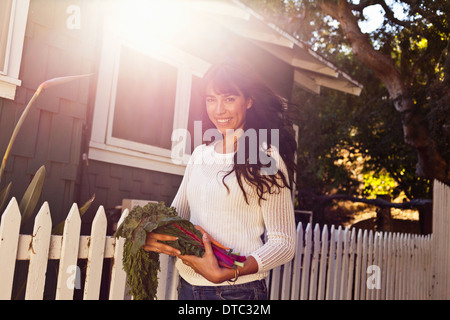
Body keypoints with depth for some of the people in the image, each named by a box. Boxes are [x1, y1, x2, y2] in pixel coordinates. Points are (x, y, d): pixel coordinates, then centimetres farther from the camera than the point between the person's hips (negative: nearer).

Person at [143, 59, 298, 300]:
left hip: (238, 289, -5)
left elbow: (284, 243, -12)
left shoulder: (266, 160, -10)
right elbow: (175, 213, 13)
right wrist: (151, 236, -9)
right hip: (188, 285, 6)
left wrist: (225, 274, -23)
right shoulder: (200, 154, 6)